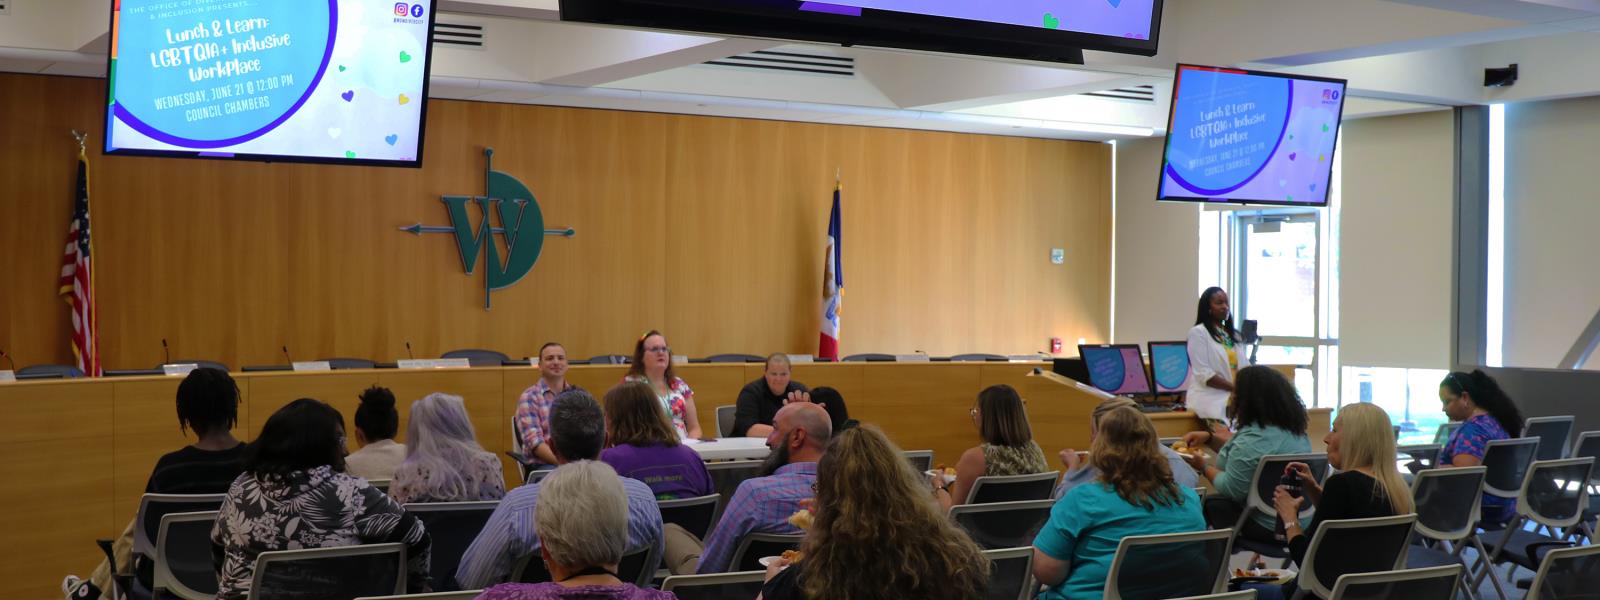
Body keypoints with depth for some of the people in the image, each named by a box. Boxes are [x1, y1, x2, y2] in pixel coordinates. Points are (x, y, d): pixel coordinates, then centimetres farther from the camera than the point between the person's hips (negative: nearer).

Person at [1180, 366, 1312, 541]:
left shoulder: (1252, 439, -23)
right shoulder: (1294, 430, 8)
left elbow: (1230, 489, -17)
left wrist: (1204, 467, -2)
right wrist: (1209, 437, 12)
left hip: (1268, 527, -9)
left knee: (1210, 502, 5)